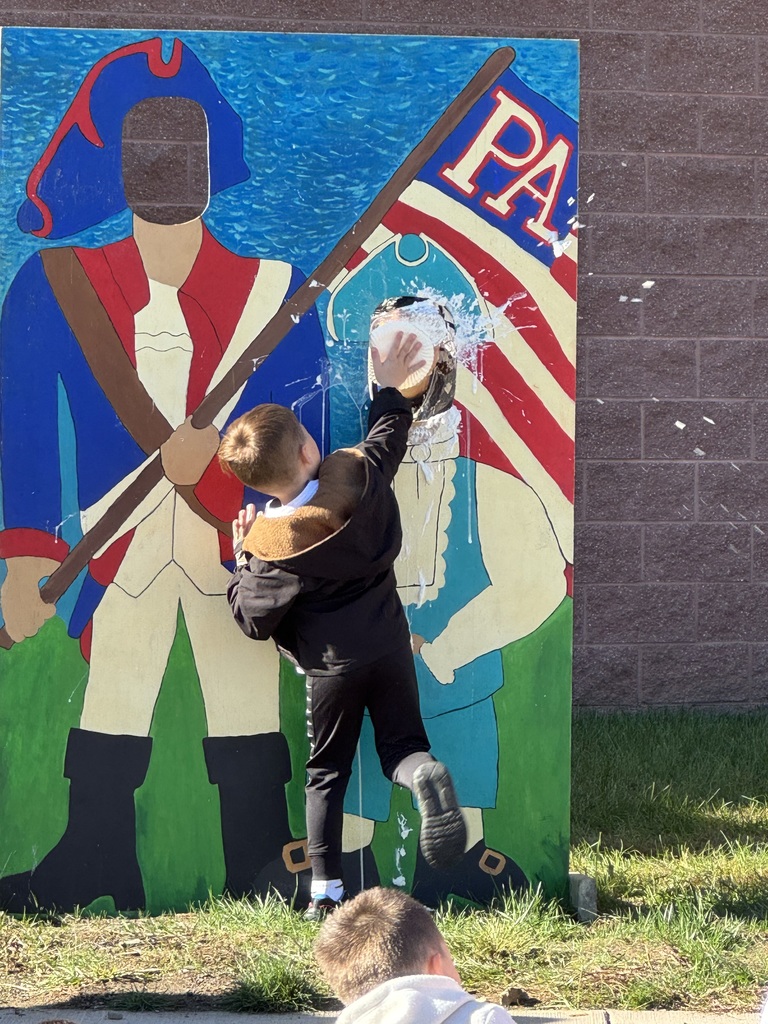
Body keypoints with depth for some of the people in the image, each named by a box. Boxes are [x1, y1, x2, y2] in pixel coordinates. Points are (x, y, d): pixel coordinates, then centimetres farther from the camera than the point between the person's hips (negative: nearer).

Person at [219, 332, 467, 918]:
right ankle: (426, 775, -23)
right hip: (388, 645, 2)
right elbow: (389, 435, 10)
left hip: (330, 666, -2)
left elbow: (253, 620, -6)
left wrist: (242, 558, 4)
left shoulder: (269, 546, -16)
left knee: (327, 773, 11)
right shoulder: (358, 477, -10)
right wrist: (391, 388, 25)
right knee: (403, 745, 13)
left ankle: (325, 889, 8)